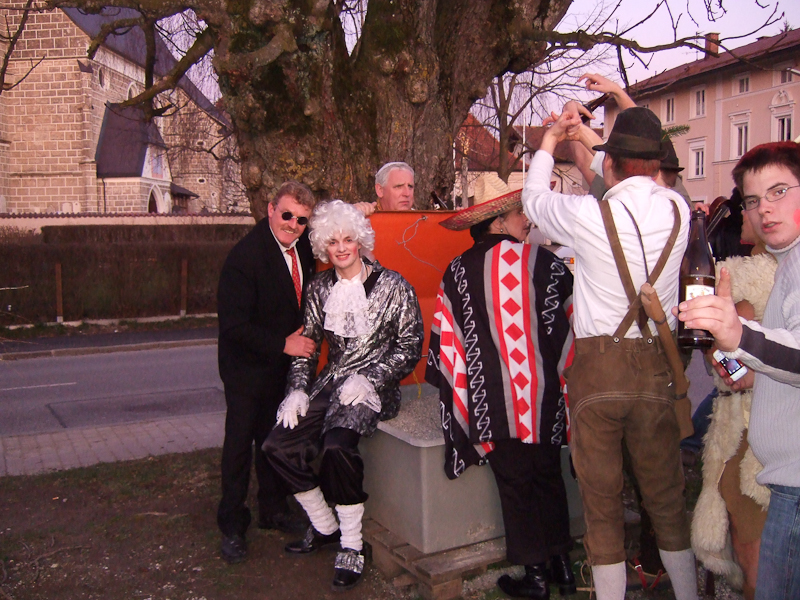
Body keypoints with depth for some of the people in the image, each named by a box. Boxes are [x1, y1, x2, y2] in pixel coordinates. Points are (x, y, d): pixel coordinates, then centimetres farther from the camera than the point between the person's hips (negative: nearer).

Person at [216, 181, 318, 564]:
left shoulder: (303, 246, -4)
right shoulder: (245, 256, -24)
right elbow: (234, 325, -25)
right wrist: (283, 343, -23)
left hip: (284, 362, 6)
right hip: (247, 367, -6)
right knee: (240, 443, 5)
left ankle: (273, 510, 35)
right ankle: (232, 527, 21)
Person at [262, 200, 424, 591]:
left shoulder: (392, 285, -3)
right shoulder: (320, 288, 10)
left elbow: (410, 346, -4)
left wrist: (368, 381, -14)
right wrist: (298, 389, -1)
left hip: (373, 386, -5)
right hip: (330, 383, 6)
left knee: (336, 445, -32)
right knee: (278, 446, -12)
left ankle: (352, 545, -11)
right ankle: (324, 526, 11)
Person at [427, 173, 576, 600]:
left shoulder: (459, 270, -3)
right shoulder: (547, 263, -4)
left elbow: (447, 339, 3)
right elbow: (570, 325, 3)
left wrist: (465, 394, 17)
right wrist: (561, 379, 17)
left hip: (494, 401, -1)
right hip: (544, 395, 1)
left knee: (514, 484, 10)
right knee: (548, 477, 18)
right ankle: (561, 564, 30)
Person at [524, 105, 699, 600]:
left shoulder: (590, 215, -11)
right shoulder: (677, 210, 1)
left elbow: (534, 197, 9)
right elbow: (641, 184, 23)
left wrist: (548, 143, 27)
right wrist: (585, 138, 31)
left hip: (598, 367, -3)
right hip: (657, 365, 4)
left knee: (602, 501, 9)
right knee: (667, 497, 17)